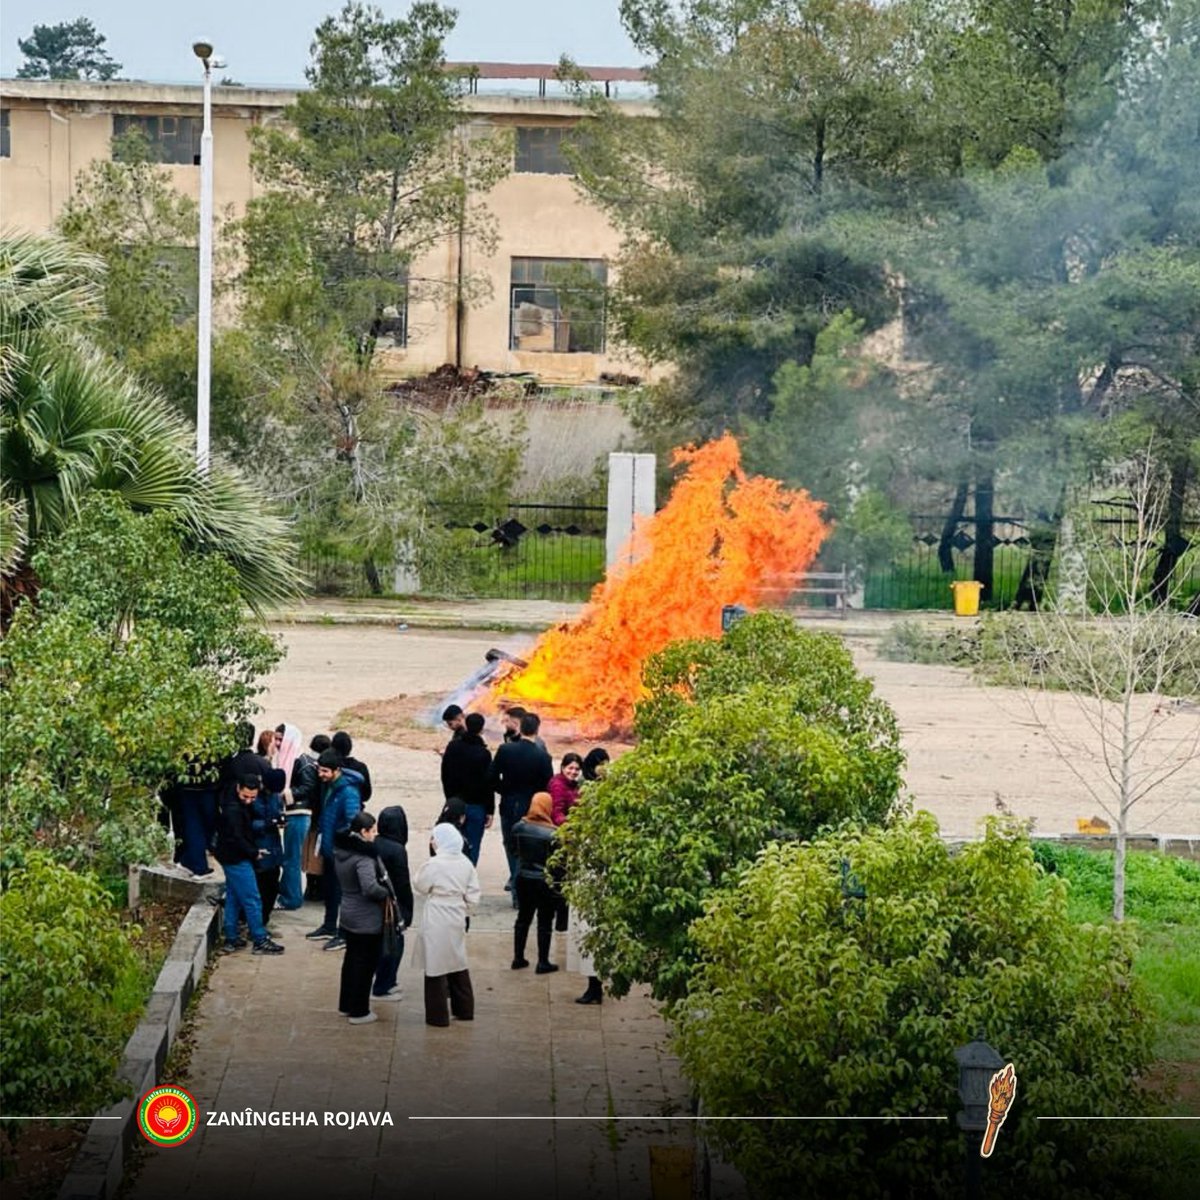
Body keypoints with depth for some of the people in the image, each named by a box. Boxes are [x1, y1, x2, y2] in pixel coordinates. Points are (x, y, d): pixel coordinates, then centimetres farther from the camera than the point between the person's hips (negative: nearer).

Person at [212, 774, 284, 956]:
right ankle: (260, 941, -1)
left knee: (233, 899, 15)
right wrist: (254, 853, -11)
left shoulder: (239, 804, 7)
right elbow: (237, 838, -23)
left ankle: (232, 939, 20)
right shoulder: (233, 809, -23)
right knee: (252, 900, -5)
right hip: (236, 859, -10)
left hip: (232, 858, 10)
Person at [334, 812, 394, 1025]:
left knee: (351, 959, 21)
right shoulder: (364, 857, -25)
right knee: (365, 964, 4)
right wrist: (387, 894, -17)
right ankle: (359, 1012, 11)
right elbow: (371, 887, -33)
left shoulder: (341, 851, 2)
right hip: (367, 920, -8)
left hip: (347, 916, 8)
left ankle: (346, 1005, 32)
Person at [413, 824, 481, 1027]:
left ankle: (438, 1015, 7)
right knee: (457, 963, 19)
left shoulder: (434, 865, -18)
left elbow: (419, 887, -5)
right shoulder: (465, 863, 1)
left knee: (436, 965, 2)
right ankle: (464, 1010, 27)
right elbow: (473, 895, 4)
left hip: (437, 921, -7)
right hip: (457, 918, 7)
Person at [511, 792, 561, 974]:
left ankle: (518, 958, 23)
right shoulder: (552, 834, -21)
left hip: (523, 879, 4)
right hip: (546, 882, -4)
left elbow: (515, 850, 4)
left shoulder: (519, 827, -8)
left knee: (523, 918, 18)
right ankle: (543, 962, 12)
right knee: (545, 922, 7)